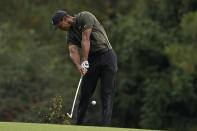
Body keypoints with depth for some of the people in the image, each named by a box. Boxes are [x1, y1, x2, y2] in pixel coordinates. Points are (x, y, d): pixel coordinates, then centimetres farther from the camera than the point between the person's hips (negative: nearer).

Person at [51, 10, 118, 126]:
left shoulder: (85, 16, -10)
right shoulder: (70, 33, 7)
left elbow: (85, 39, -18)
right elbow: (73, 51, -10)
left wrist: (85, 61, -23)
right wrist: (79, 65, -30)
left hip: (107, 55, -6)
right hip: (92, 58, 6)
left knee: (107, 93, -7)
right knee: (85, 92, 3)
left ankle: (106, 125, -11)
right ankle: (79, 124, 10)